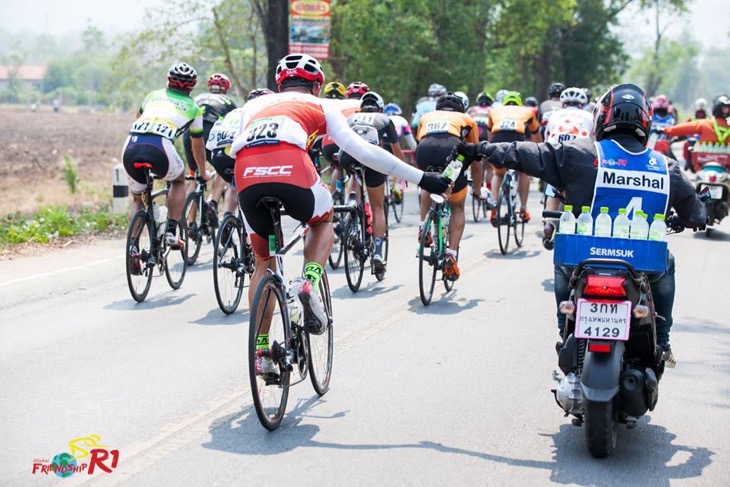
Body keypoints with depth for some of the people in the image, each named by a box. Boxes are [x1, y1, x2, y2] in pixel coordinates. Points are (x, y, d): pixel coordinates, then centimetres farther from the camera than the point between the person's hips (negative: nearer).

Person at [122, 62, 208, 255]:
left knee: (137, 198, 24)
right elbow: (197, 146, 38)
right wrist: (203, 173, 55)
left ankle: (132, 245, 8)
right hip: (159, 147, -3)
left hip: (131, 146, 3)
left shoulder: (154, 95, 32)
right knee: (179, 181, 29)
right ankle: (171, 232, 16)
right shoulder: (193, 107, 26)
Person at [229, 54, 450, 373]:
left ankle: (260, 351, 21)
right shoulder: (320, 105, 27)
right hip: (291, 171, -2)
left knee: (264, 262, 24)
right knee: (323, 221, 32)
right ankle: (309, 282, 6)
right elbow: (362, 151, 19)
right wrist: (420, 178, 22)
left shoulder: (254, 105, 35)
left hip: (246, 177, 2)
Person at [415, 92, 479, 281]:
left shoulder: (427, 117, 38)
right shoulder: (466, 119, 34)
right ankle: (451, 256, 3)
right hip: (451, 149, -2)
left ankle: (423, 227, 20)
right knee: (457, 208, 18)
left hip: (424, 150, 2)